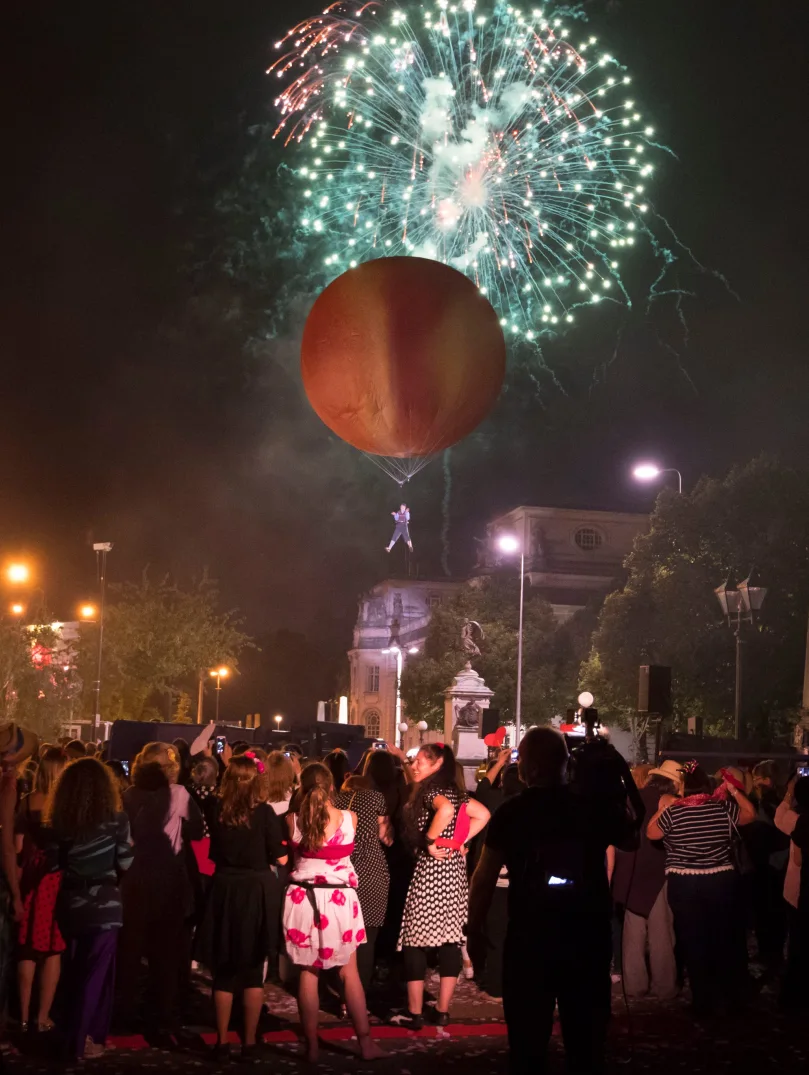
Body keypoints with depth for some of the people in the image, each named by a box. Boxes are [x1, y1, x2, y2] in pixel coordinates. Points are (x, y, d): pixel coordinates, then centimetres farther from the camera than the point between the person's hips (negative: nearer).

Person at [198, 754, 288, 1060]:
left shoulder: (215, 809, -5)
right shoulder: (264, 813, -13)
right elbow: (281, 859, -9)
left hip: (224, 891, 2)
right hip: (258, 892, -2)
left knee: (223, 972, 13)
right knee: (254, 972, 10)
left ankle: (222, 1042, 17)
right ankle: (249, 1042, 14)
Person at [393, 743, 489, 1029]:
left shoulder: (430, 790, -12)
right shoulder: (455, 791, 12)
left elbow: (445, 810, -33)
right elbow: (483, 815, 14)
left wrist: (430, 840, -21)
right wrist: (460, 840, 9)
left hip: (431, 870, -8)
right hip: (454, 869, 8)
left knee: (415, 939, 0)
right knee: (450, 937, 9)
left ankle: (415, 1013, 3)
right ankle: (443, 1010, 15)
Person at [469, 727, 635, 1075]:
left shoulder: (510, 813, -10)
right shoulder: (596, 806, -4)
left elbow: (484, 879, -12)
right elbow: (628, 838, 16)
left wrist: (474, 929, -1)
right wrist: (614, 794, 14)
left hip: (529, 938, -2)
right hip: (589, 937, 2)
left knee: (528, 1042, 8)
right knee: (587, 1041, 14)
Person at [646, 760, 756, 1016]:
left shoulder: (672, 812, -10)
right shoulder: (723, 807, -5)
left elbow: (651, 833, 3)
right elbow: (750, 813, 10)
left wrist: (661, 809, 14)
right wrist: (735, 791, 17)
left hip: (685, 886, -2)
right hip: (722, 882, 2)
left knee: (694, 943, 9)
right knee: (727, 941, 15)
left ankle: (704, 1002, 14)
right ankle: (734, 997, 25)